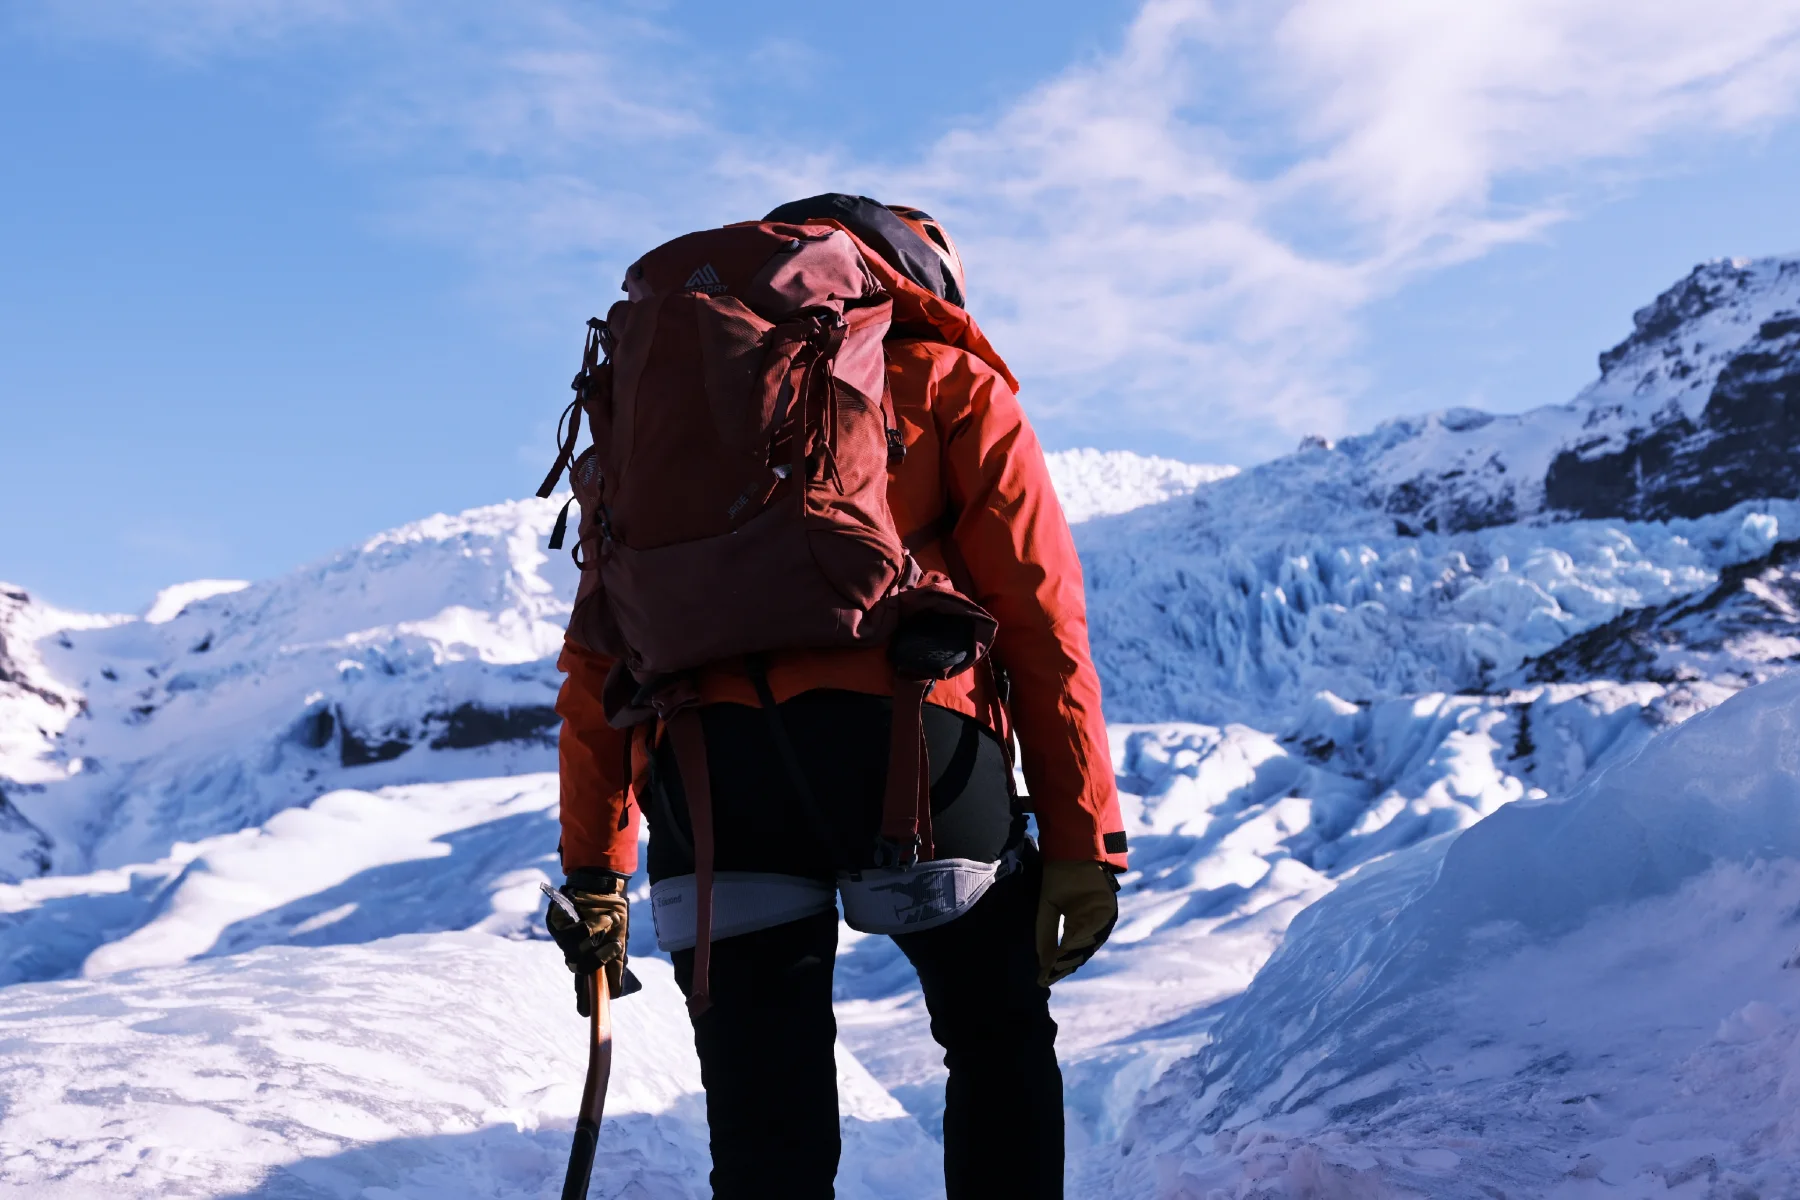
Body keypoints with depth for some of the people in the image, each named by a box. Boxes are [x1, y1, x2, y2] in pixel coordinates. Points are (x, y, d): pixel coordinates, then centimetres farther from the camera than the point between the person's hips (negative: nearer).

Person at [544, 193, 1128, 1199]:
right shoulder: (951, 381, 19)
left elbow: (599, 648, 21)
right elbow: (1039, 611, 6)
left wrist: (595, 868, 23)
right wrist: (1084, 840, 6)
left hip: (702, 755, 3)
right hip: (901, 729, -2)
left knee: (765, 1115, 10)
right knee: (999, 1042, 19)